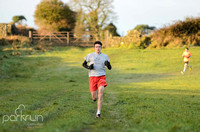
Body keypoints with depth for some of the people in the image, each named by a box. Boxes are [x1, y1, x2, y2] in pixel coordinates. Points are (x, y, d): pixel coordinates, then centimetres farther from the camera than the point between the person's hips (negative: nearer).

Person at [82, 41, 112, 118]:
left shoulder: (105, 56, 8)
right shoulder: (90, 56, 4)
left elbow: (110, 68, 12)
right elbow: (84, 64, 13)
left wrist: (108, 64, -11)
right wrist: (88, 67, -8)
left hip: (101, 77, 0)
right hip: (92, 77, 0)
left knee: (100, 94, -19)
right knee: (94, 97, 1)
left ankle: (98, 112, -14)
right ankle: (94, 96, 40)